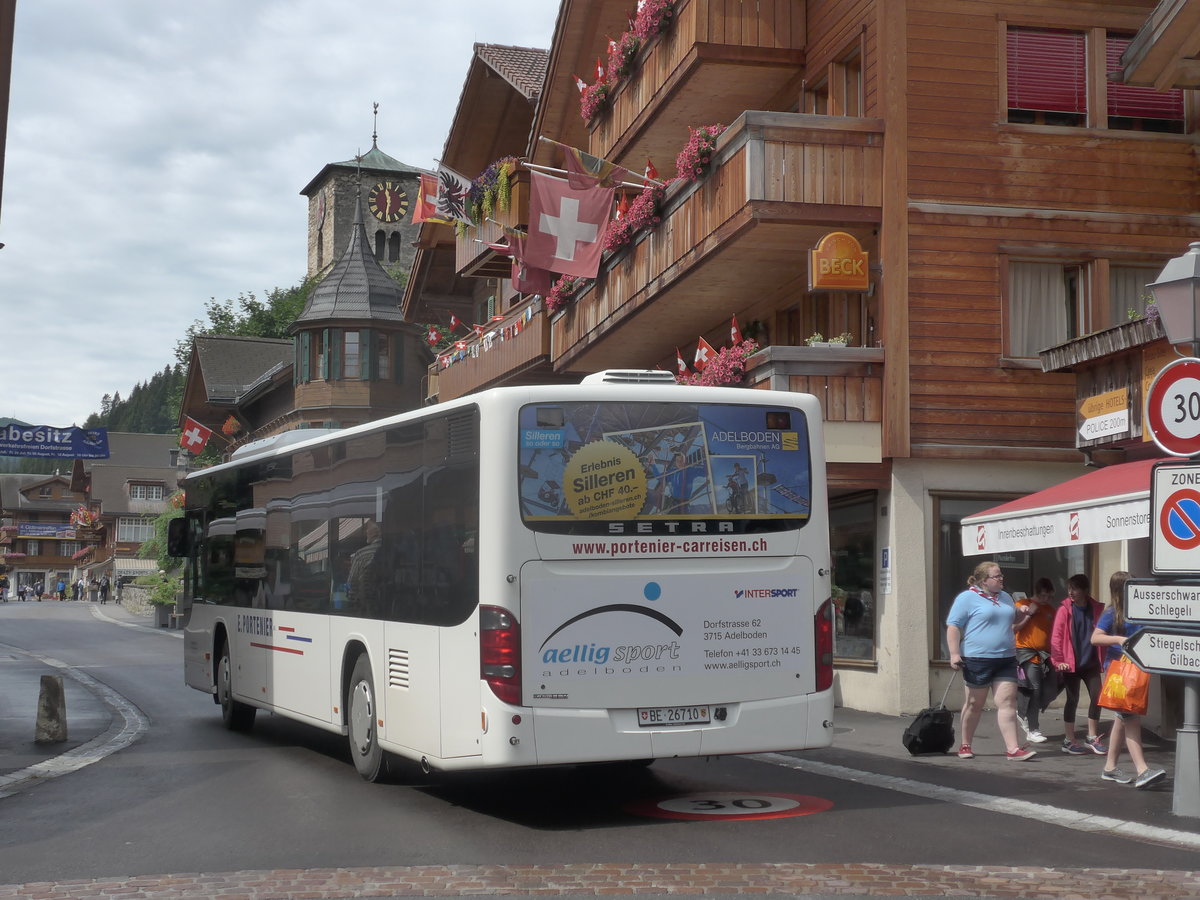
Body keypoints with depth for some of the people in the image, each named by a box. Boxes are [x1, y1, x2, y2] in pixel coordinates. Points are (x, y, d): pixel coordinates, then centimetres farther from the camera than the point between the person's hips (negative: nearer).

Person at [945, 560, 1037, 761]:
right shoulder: (967, 598, -5)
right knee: (974, 704, 5)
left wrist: (1024, 614, 12)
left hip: (1005, 659, 5)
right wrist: (954, 654, -18)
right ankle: (965, 746, 19)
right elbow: (953, 627, -10)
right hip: (977, 659, -5)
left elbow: (1014, 622, 33)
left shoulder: (1005, 598, 17)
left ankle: (1012, 748, -7)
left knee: (1007, 702, -4)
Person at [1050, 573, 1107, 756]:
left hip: (1091, 663, 3)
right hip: (1071, 664, -3)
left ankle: (1092, 738, 18)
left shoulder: (1096, 609, 1)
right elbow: (1056, 636, -8)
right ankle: (1069, 741, 14)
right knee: (1072, 700, 3)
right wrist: (1058, 661, -13)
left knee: (1096, 697, 2)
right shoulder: (1065, 609, -7)